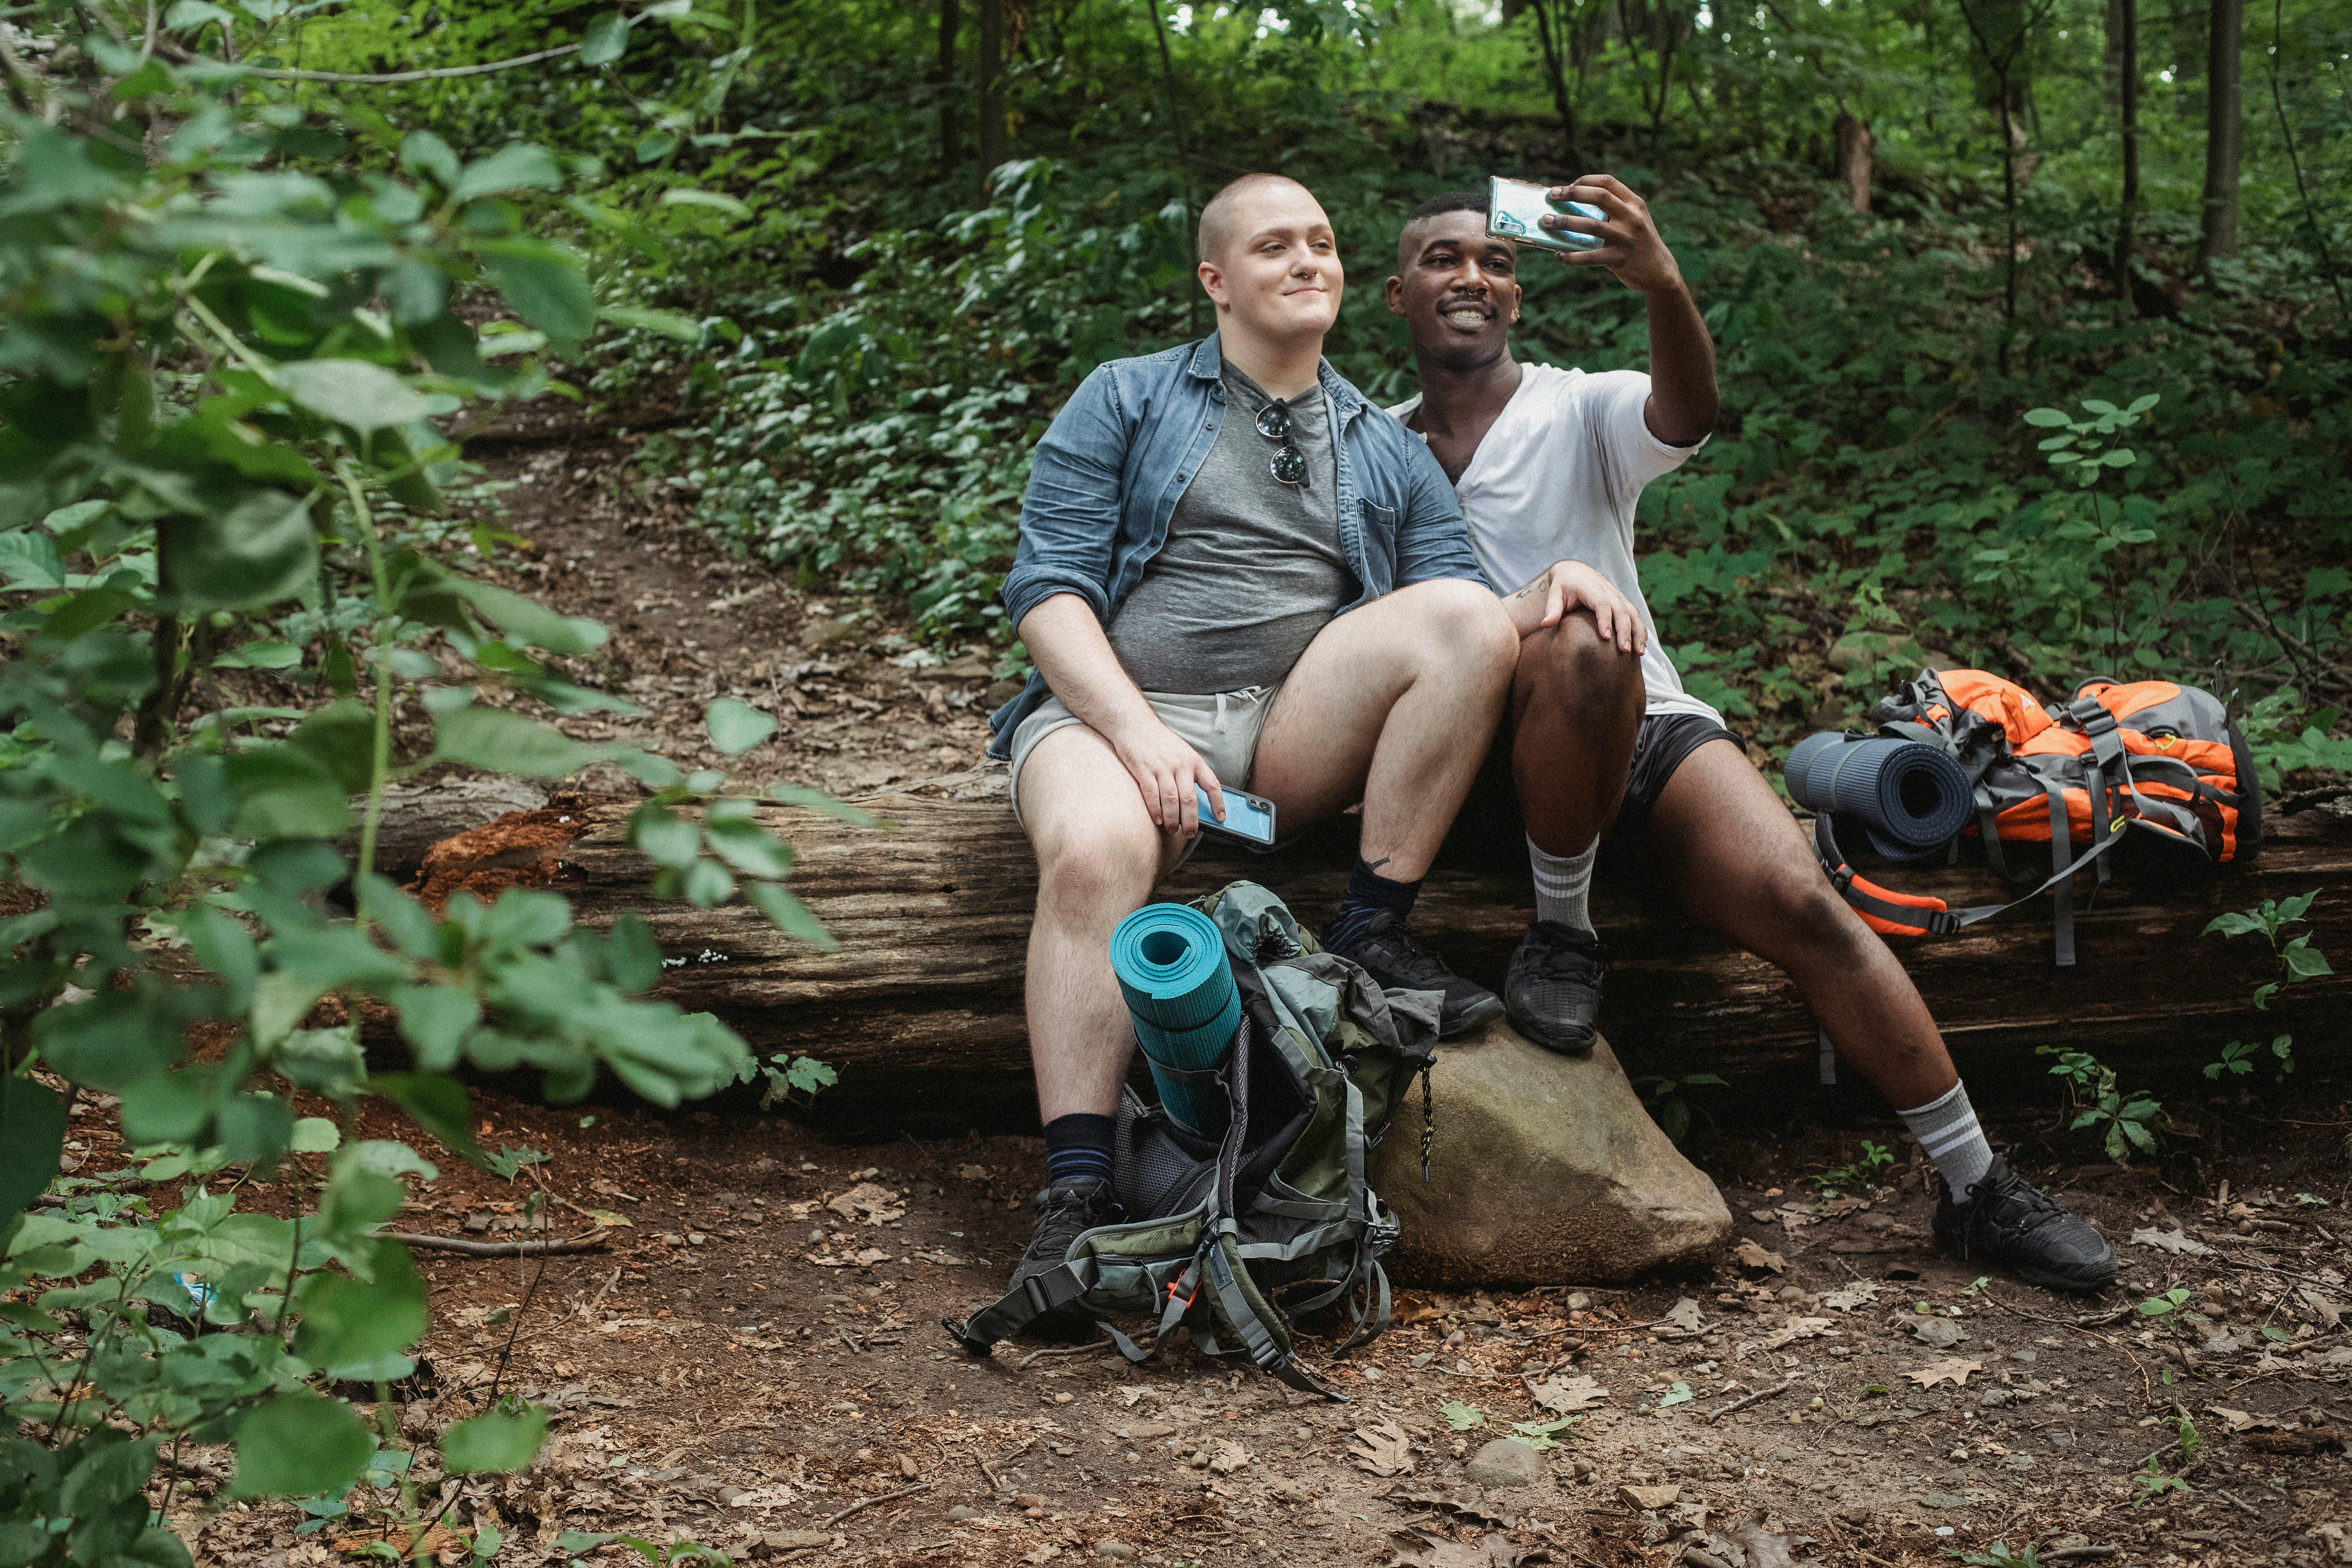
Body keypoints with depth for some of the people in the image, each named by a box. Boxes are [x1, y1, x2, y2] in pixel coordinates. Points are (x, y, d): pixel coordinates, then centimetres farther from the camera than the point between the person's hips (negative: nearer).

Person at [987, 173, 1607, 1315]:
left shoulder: (1388, 455, 23)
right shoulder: (1125, 401, 14)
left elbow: (1468, 634, 13)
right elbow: (1047, 588, 2)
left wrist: (1550, 594, -12)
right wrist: (1139, 733, -14)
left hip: (1295, 737, 3)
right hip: (1115, 711, -3)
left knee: (1467, 613, -20)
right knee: (1095, 851, -37)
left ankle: (1373, 932, -16)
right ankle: (1078, 1192, -34)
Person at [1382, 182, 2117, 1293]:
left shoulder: (1582, 413, 5)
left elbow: (1686, 413, -18)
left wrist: (1664, 286, -41)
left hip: (1646, 729, 1)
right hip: (1500, 749, -1)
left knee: (1803, 904, -20)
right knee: (1584, 648, -36)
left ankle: (1978, 1190, -10)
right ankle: (1561, 933, -18)